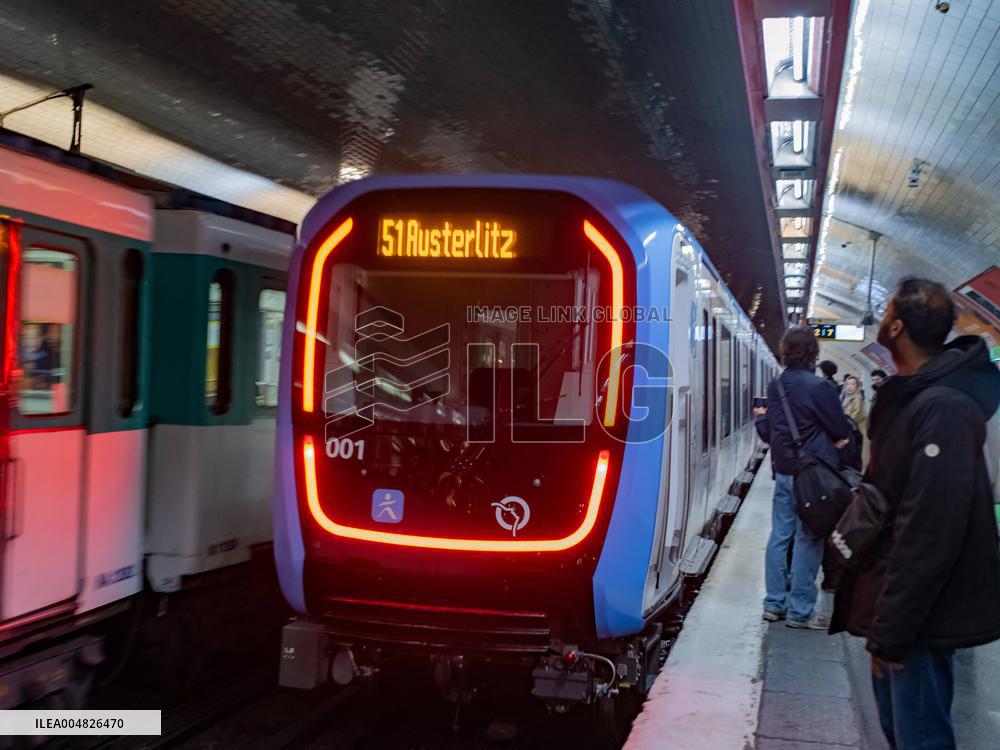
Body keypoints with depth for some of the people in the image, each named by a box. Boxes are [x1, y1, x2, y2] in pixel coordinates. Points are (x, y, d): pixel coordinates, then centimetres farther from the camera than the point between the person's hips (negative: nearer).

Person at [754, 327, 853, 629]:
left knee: (779, 536, 12)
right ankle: (800, 611, 6)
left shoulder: (774, 387, 5)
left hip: (783, 471, 7)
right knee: (807, 541, 0)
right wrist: (830, 436, 12)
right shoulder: (818, 387, -17)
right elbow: (843, 431, -8)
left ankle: (775, 604, 19)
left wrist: (760, 417, 32)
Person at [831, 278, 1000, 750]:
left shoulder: (943, 409, -23)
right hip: (895, 605, 10)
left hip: (920, 615, -10)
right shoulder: (911, 396, 9)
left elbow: (930, 534, -26)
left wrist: (892, 630, -21)